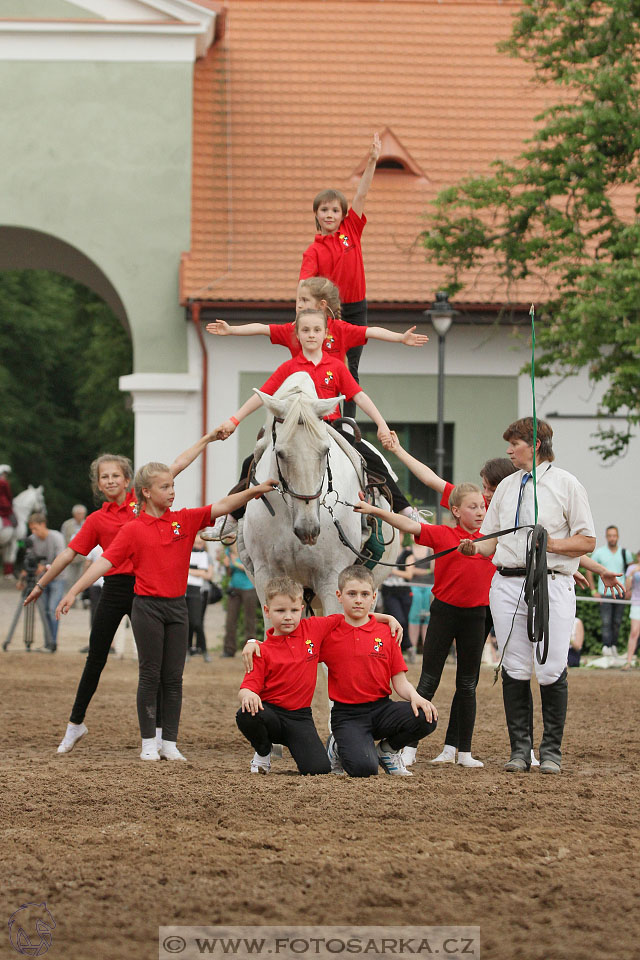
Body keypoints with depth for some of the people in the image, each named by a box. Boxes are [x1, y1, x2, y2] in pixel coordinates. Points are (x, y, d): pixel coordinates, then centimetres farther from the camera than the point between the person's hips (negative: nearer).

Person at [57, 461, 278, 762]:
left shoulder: (184, 520, 6)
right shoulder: (133, 530, -4)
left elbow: (222, 507, -1)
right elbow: (104, 562, -7)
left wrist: (254, 491, -14)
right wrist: (73, 592, -14)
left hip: (177, 606, 3)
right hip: (148, 607, -3)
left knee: (173, 677, 4)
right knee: (150, 675, 0)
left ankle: (169, 743, 8)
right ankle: (149, 743, 7)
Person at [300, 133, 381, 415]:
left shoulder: (351, 230, 3)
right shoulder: (313, 251, -5)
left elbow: (361, 195, -2)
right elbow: (305, 284, -15)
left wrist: (372, 162, -10)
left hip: (356, 310, 2)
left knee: (350, 369, 5)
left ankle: (348, 422, 8)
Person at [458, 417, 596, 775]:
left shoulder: (566, 484, 2)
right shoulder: (506, 487, 17)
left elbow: (587, 542, 0)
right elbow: (493, 541, 17)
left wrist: (552, 544, -16)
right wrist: (475, 548, -5)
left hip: (551, 584, -4)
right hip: (508, 583, 4)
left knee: (551, 670, -7)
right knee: (515, 670, 3)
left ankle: (552, 750, 4)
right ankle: (520, 749, 10)